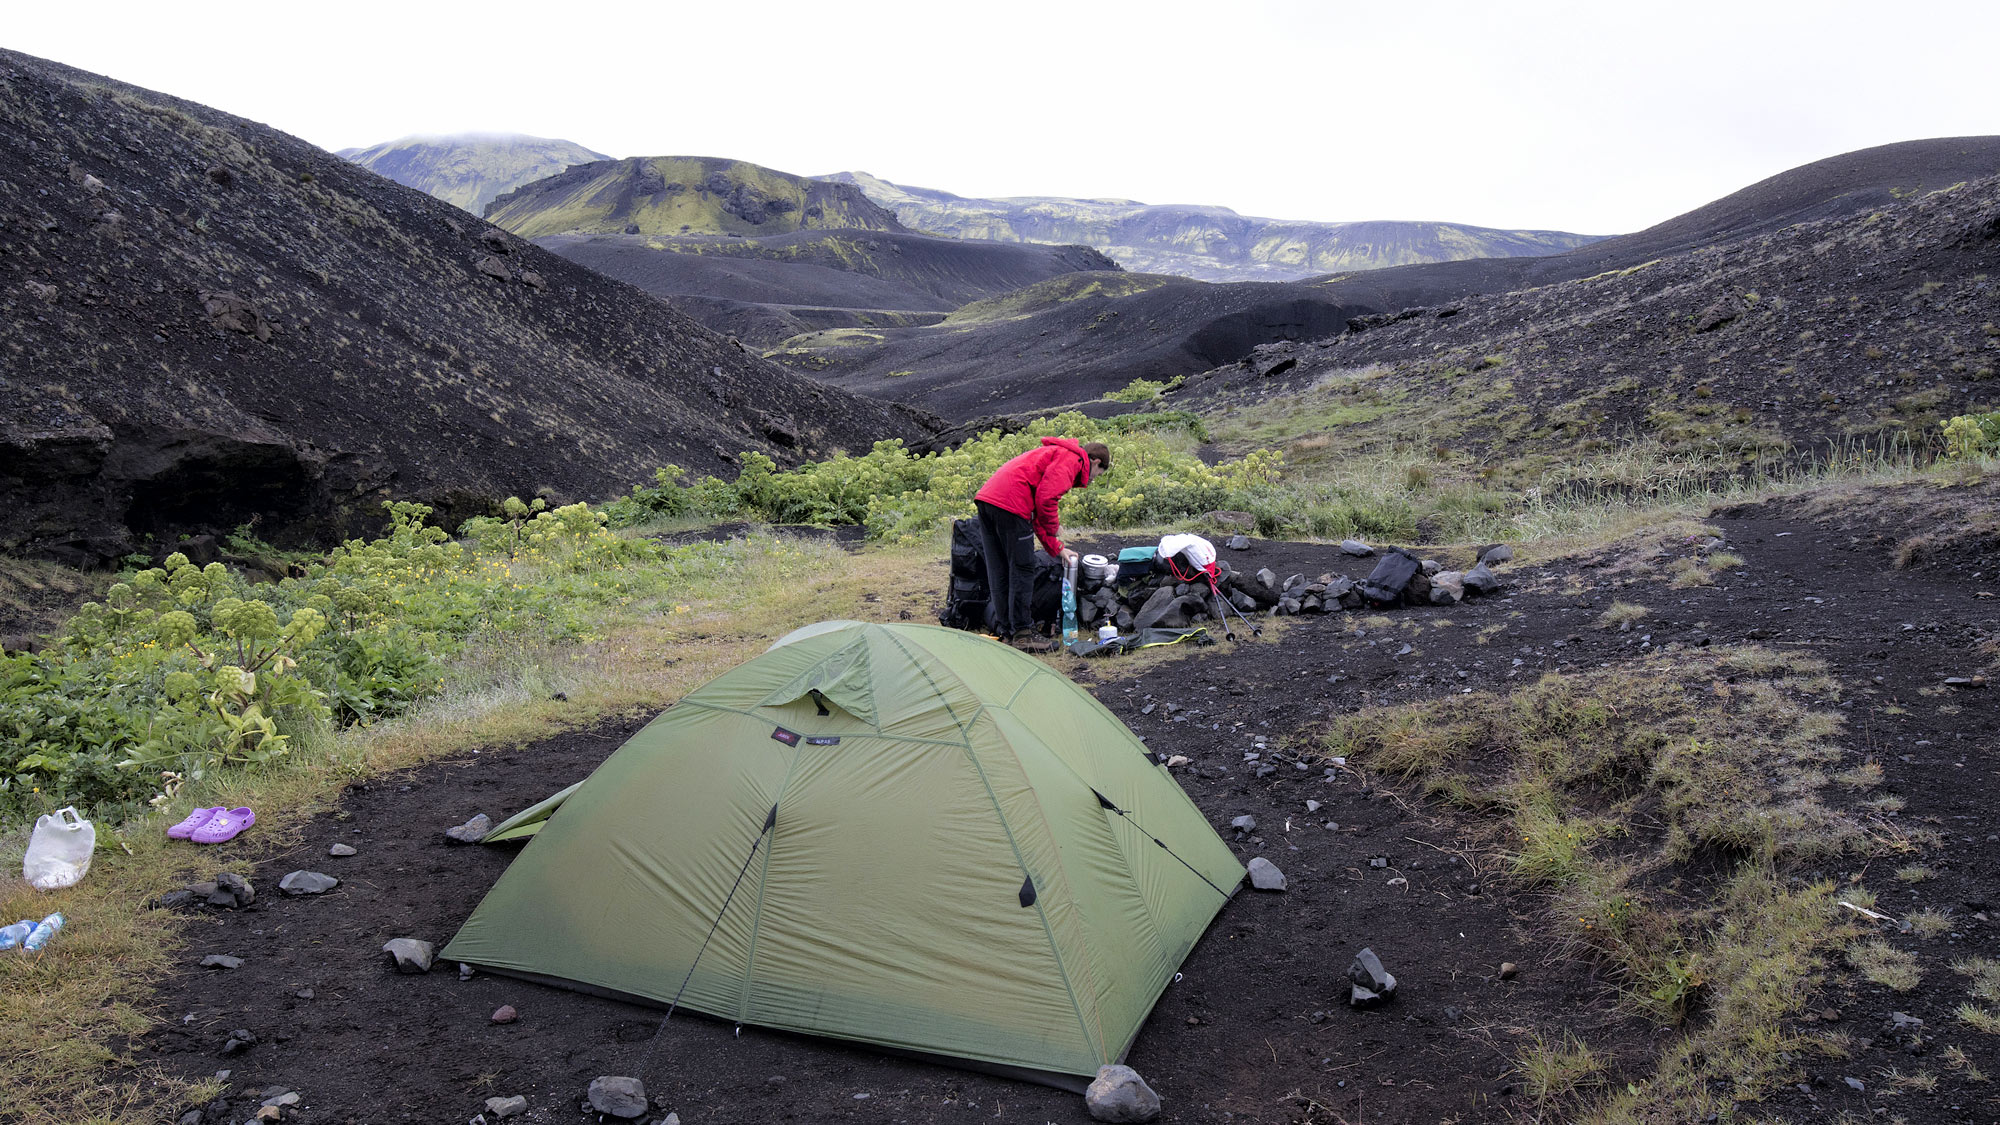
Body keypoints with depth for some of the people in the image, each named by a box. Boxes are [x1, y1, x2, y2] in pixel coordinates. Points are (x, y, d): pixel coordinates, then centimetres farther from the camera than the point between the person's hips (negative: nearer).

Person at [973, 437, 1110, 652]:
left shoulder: (1055, 452, 31)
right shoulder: (1073, 458, 1)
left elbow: (1037, 512, 31)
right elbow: (1045, 497, -15)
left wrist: (1057, 549, 30)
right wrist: (1053, 528, 1)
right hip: (1009, 503, -10)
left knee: (998, 571, 13)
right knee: (1022, 569, -1)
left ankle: (1005, 631, 20)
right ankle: (1022, 634, 4)